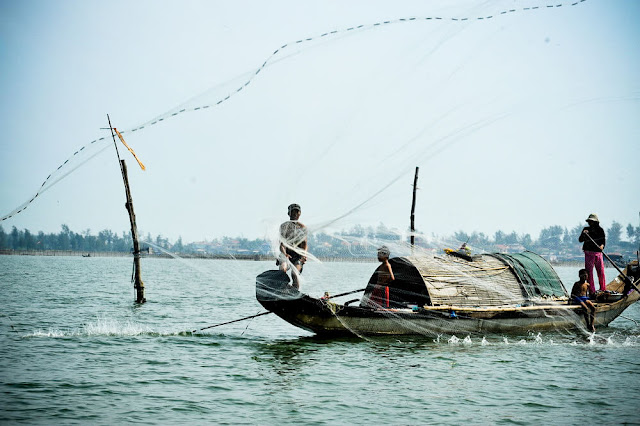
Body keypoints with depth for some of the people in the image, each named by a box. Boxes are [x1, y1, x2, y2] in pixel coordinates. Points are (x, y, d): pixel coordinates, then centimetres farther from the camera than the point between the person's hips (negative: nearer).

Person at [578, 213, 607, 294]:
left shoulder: (600, 230, 8)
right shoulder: (586, 229, 8)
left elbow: (604, 240, 5)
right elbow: (580, 240, 2)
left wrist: (602, 245, -16)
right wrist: (583, 234, -17)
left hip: (598, 253, 1)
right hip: (589, 253, -1)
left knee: (601, 272, 0)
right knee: (589, 272, -4)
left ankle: (603, 289, 10)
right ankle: (592, 291, -1)